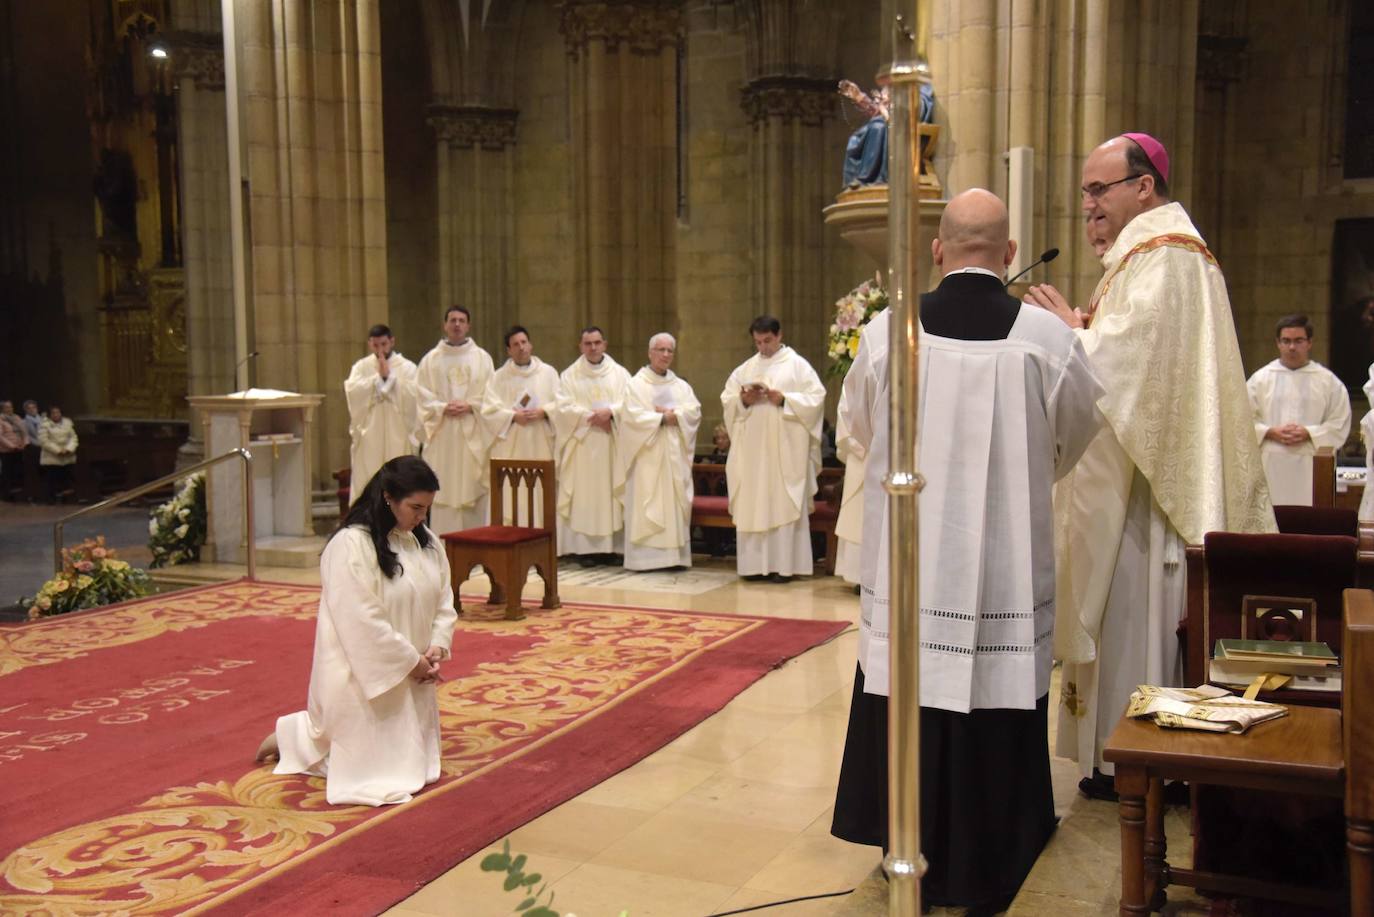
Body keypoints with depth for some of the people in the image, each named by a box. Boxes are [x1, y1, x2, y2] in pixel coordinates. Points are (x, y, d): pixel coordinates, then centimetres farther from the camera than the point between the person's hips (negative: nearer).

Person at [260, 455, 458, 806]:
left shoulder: (426, 541, 3)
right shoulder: (350, 546, -21)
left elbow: (444, 601, 6)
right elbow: (362, 622, -23)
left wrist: (437, 647, -10)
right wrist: (411, 661, -18)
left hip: (409, 672, 8)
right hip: (363, 674, -8)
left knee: (411, 760, 19)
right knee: (373, 767, 2)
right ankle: (292, 736, 25)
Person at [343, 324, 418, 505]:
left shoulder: (407, 367, 4)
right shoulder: (361, 366, 9)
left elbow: (411, 395, -11)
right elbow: (352, 391, -8)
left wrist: (389, 375, -11)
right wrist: (378, 376, -10)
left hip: (397, 437, -1)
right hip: (368, 437, 1)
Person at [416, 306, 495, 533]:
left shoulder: (482, 358, 9)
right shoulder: (430, 359, 10)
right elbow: (423, 394, 3)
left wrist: (469, 406, -12)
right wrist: (443, 408, -13)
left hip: (472, 435, 0)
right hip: (442, 434, 0)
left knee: (472, 487, -2)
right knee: (443, 488, -2)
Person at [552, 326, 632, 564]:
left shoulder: (620, 373, 10)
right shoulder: (569, 375, 8)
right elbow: (564, 408, -3)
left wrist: (610, 412, -17)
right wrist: (591, 417, -14)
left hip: (611, 446, 1)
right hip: (581, 445, -1)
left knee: (610, 492, -1)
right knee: (584, 495, -4)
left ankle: (611, 546, 2)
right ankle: (585, 548, -3)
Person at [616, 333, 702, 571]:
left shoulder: (682, 386, 16)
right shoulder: (636, 384, 3)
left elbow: (694, 411, 1)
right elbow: (633, 416, -10)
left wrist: (673, 414, -13)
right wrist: (663, 418, -13)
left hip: (675, 456, 4)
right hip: (647, 456, -4)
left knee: (675, 503, 1)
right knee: (645, 504, -7)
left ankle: (674, 554, 3)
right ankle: (644, 556, -7)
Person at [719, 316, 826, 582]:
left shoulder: (797, 365, 4)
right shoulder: (745, 368, 16)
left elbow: (815, 398, -4)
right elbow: (727, 399, 12)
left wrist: (784, 399, -15)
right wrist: (743, 400, -8)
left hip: (784, 450, -4)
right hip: (751, 450, 4)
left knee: (783, 504, -6)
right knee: (752, 505, 1)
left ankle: (783, 564, -3)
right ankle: (755, 563, 6)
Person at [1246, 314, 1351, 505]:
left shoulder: (1328, 381, 8)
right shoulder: (1260, 378, 9)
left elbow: (1340, 424, 5)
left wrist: (1309, 433, -10)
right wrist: (1271, 432, -9)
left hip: (1310, 468, 0)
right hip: (1270, 466, 0)